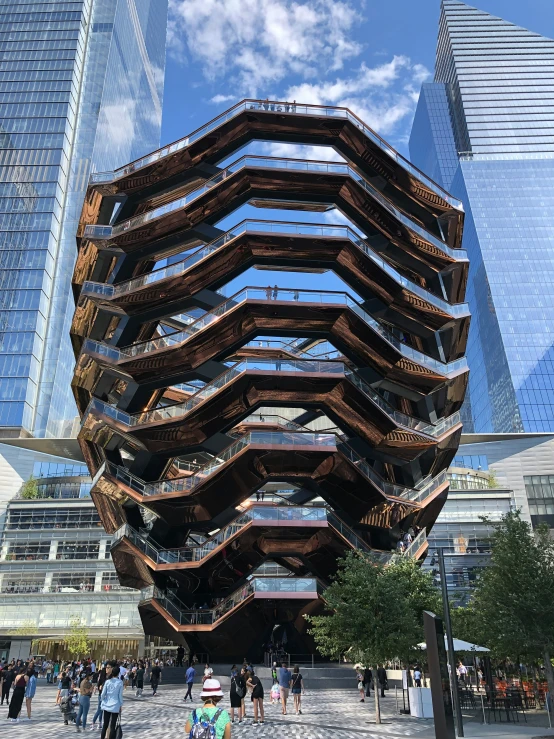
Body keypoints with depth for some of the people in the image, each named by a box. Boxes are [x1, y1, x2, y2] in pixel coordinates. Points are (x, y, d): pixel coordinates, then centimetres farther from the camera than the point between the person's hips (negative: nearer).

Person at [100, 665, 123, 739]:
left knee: (105, 724, 14)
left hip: (107, 706, 3)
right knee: (113, 725, 5)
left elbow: (103, 694, -2)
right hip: (115, 706, -3)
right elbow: (120, 695, -5)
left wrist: (103, 701, 16)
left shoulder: (107, 681, -3)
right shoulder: (120, 682, -8)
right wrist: (121, 706, 6)